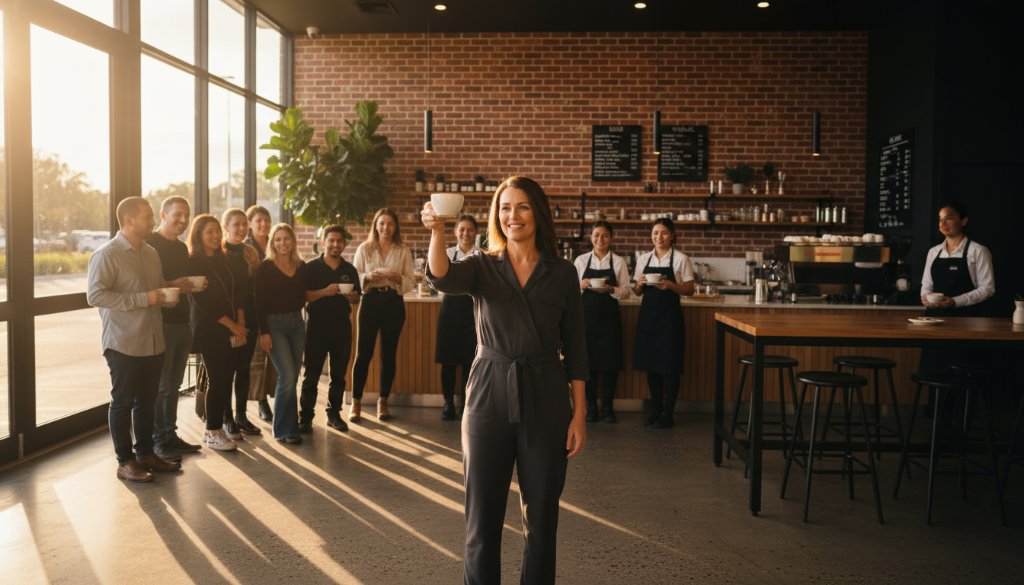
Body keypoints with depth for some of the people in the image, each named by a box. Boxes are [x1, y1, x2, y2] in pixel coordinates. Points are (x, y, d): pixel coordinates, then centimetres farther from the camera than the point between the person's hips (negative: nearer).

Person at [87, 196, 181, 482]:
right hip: (124, 344, -7)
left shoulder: (151, 253, 12)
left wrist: (164, 295, 2)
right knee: (122, 402, 4)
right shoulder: (107, 254, -10)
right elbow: (95, 295, -20)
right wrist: (142, 299, -22)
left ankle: (145, 453, 26)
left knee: (147, 401, 14)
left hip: (153, 342, 7)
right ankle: (125, 461, 13)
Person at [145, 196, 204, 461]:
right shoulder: (150, 245, -8)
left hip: (182, 323, 7)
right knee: (160, 385, -2)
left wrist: (192, 285, 8)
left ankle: (171, 434, 21)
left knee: (174, 383, 12)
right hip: (162, 323, -7)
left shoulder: (182, 248, 17)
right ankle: (157, 440, 7)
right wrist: (172, 285, -24)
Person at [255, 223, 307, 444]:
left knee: (292, 377, 6)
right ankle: (284, 429, 0)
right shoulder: (266, 267, -4)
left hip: (296, 322, 5)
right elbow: (260, 301, -8)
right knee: (287, 377, -11)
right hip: (274, 324, -5)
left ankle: (287, 425, 19)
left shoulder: (301, 267, 9)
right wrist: (263, 332, -13)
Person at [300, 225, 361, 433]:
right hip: (317, 326, -3)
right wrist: (325, 292, -22)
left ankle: (334, 414, 21)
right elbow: (302, 296, -9)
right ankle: (305, 417, 6)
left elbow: (357, 297, 15)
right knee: (312, 374, 0)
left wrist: (352, 296, -8)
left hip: (342, 327, 4)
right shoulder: (311, 267, -2)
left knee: (339, 374, 10)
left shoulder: (349, 269, 9)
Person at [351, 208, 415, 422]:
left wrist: (397, 278, -16)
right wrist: (369, 277, -18)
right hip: (370, 301, -1)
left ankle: (383, 402, 17)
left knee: (388, 353, 6)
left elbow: (409, 284, 4)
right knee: (363, 353, -2)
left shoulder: (403, 252, 7)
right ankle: (356, 402, 8)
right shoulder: (364, 248, 5)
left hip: (393, 303, 1)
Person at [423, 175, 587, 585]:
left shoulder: (562, 273, 3)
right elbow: (443, 278, -22)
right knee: (482, 517, 7)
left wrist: (579, 413, -1)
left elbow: (575, 348, 4)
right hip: (489, 396, 0)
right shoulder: (482, 267, 2)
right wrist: (437, 232, -40)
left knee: (541, 517, 10)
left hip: (545, 399, 1)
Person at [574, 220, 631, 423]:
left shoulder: (619, 261, 3)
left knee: (610, 361, 1)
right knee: (587, 360, 2)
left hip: (609, 316, 0)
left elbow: (626, 291, 2)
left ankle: (608, 407, 15)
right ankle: (591, 407, 16)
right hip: (586, 315, 0)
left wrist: (611, 289, -16)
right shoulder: (581, 260, 4)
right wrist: (582, 285, -13)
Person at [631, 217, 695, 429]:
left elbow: (689, 290, -3)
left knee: (669, 364, 0)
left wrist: (670, 285, -19)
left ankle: (668, 412, 10)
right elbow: (637, 291, 12)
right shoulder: (643, 259, 8)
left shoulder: (681, 259, -2)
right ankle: (655, 408, 21)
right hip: (648, 314, 4)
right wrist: (640, 283, -10)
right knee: (650, 363, 8)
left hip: (670, 315, -4)